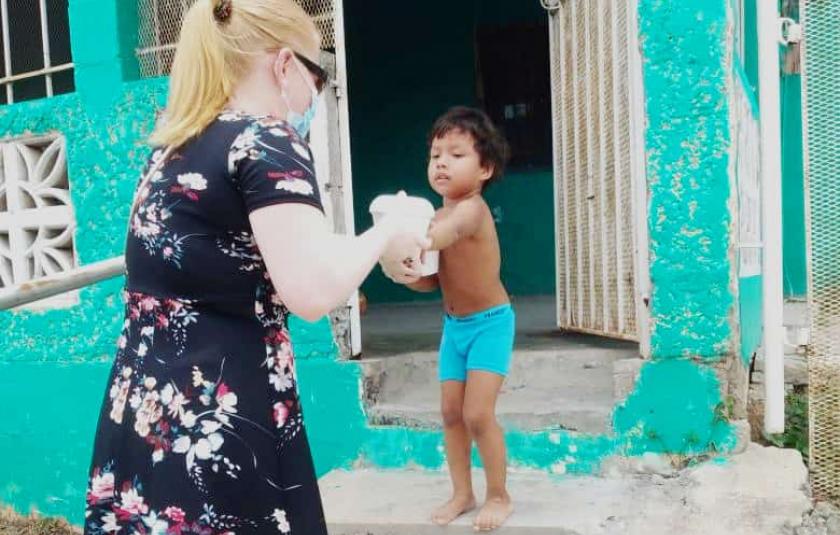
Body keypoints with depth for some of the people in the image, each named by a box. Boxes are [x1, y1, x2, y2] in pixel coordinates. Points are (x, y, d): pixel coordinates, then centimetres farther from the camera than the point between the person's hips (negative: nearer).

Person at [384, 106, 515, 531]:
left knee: (478, 413, -9)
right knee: (451, 412, 9)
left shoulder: (471, 209, -22)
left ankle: (499, 496, 12)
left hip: (489, 322, -8)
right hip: (454, 324, 8)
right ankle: (462, 493, 24)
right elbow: (432, 280, 6)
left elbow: (438, 236, -45)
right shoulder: (438, 215, 3)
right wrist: (402, 269, -15)